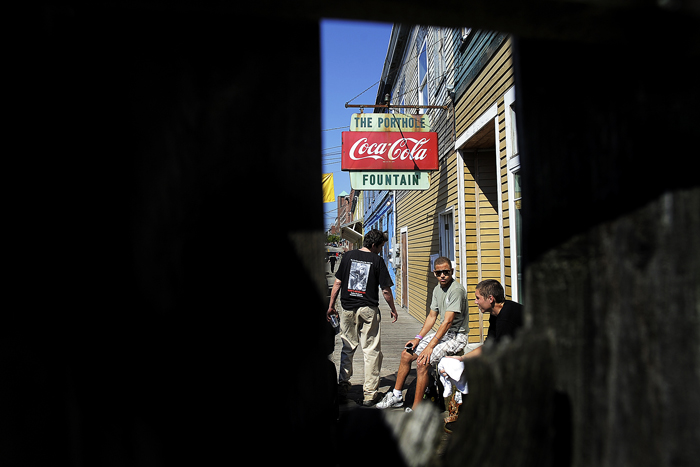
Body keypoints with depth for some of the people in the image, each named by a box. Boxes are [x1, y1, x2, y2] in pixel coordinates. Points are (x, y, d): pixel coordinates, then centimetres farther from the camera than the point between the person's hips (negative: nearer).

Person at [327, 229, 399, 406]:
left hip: (347, 309, 4)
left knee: (347, 348, 17)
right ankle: (369, 393, 3)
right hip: (368, 310, -3)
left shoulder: (348, 256, 4)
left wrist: (331, 306, 13)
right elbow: (386, 290, -4)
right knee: (371, 350, 2)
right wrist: (393, 310, 9)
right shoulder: (377, 260, -5)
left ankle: (342, 385, 25)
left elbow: (337, 283, 5)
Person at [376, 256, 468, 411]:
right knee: (406, 354, 5)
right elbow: (432, 316, 15)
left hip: (456, 336, -9)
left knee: (422, 363, -24)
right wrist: (418, 338, 5)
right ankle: (396, 396, 17)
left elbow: (447, 322, -25)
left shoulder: (456, 290, -20)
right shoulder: (437, 289, 8)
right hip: (442, 333, 9)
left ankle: (416, 410, -13)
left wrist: (430, 346, -26)